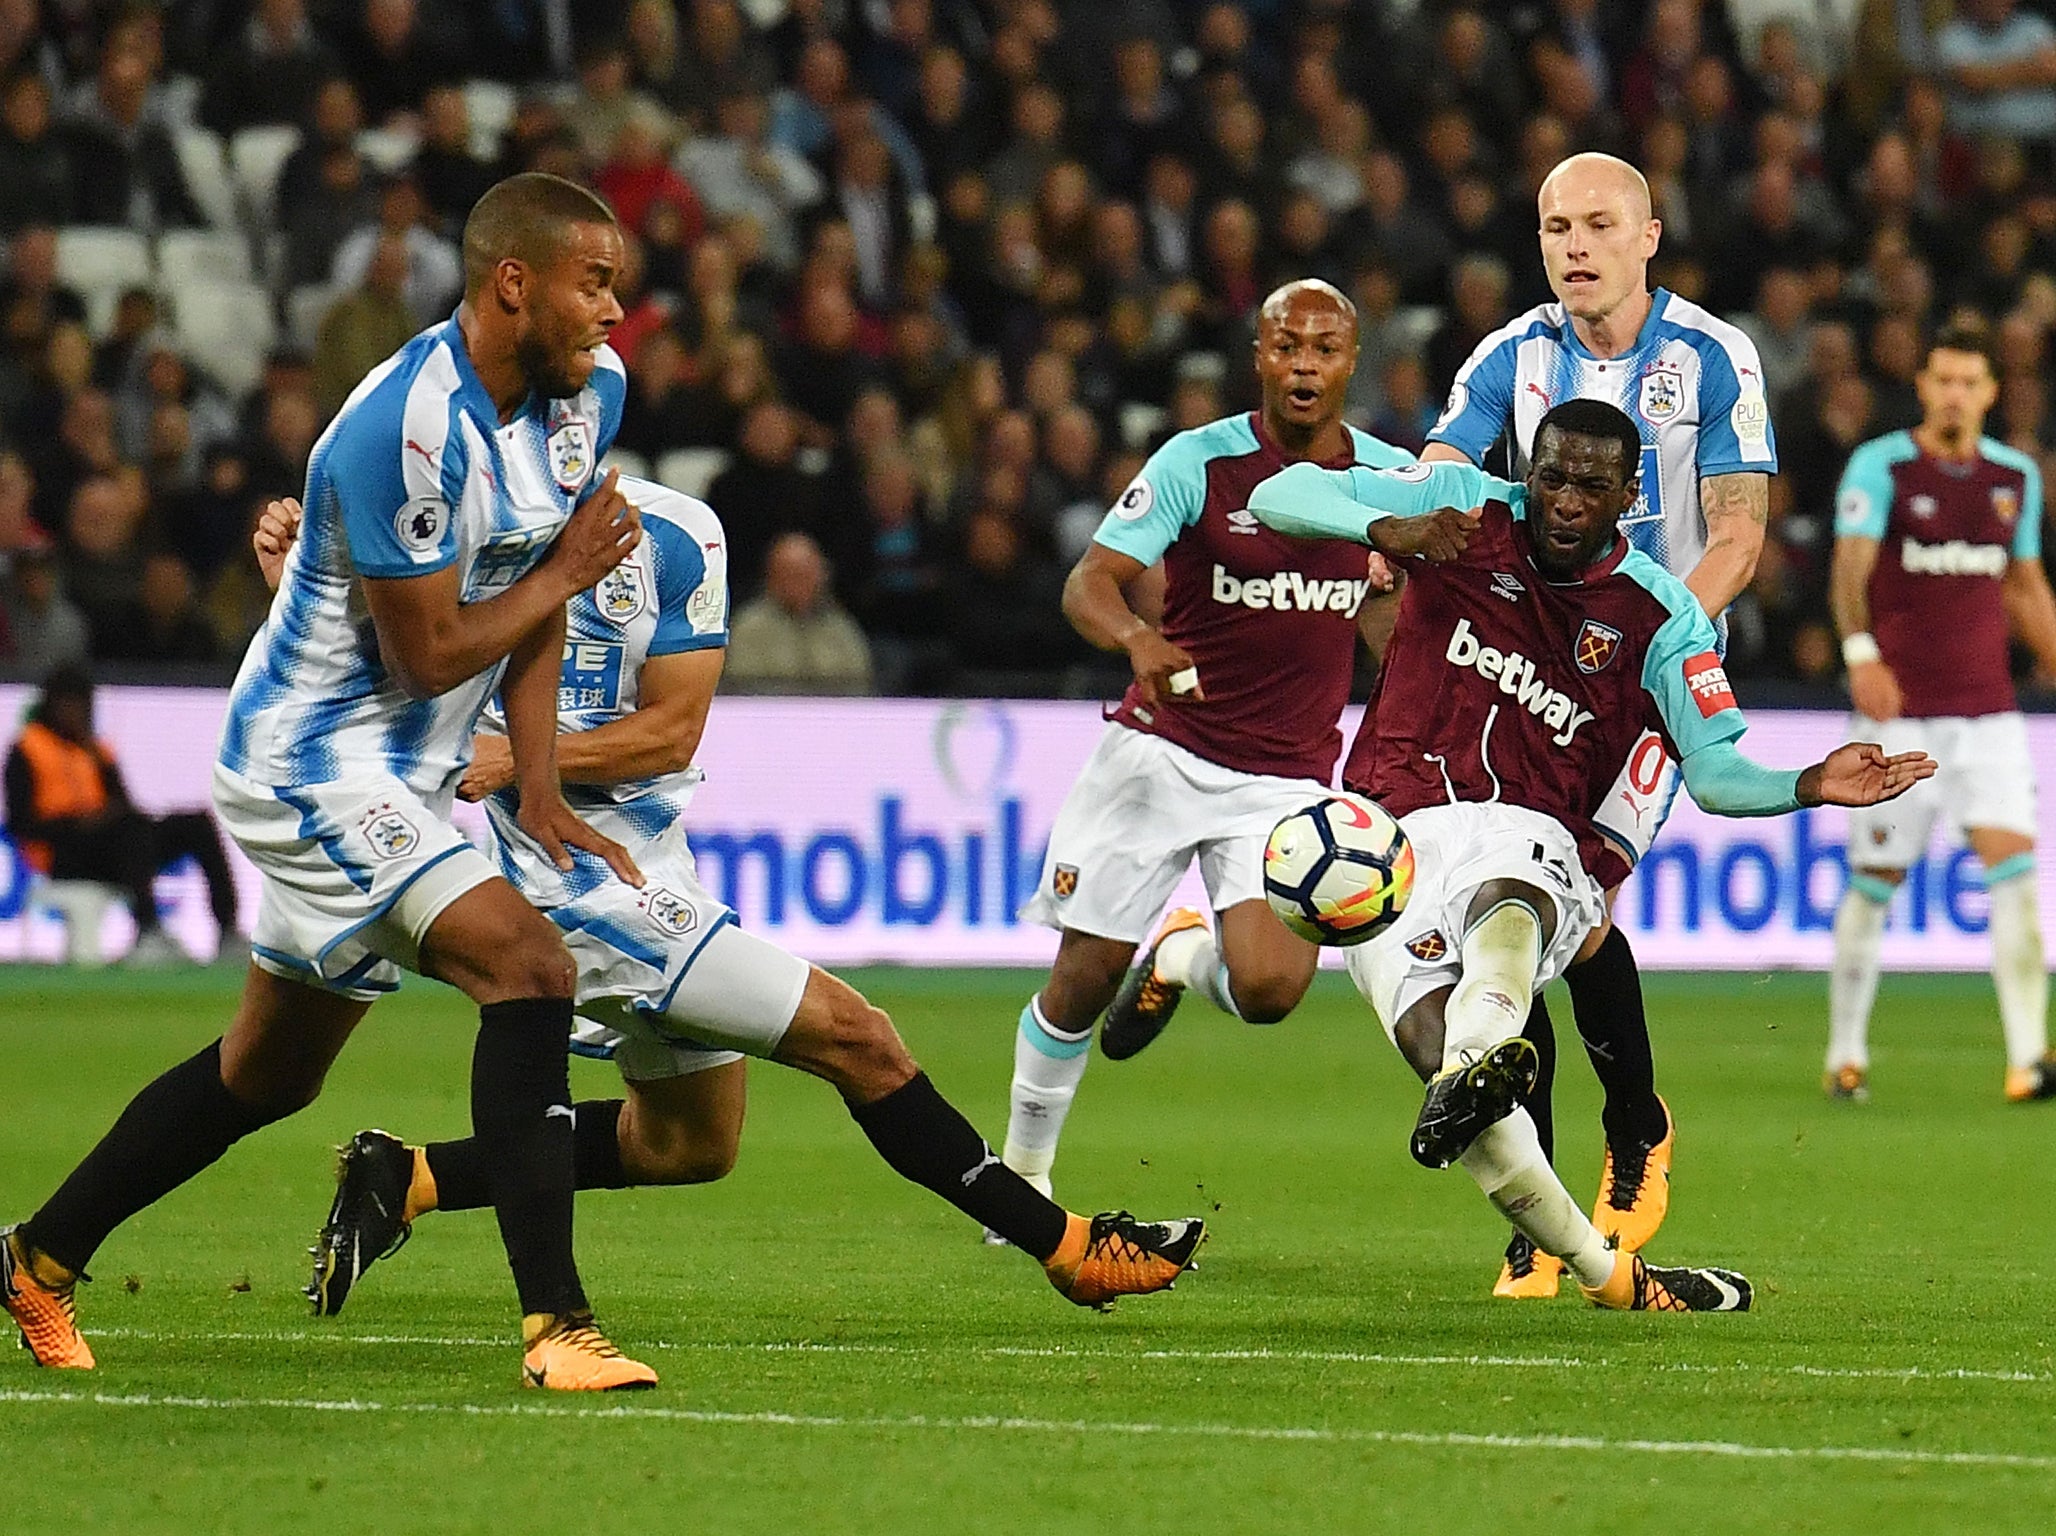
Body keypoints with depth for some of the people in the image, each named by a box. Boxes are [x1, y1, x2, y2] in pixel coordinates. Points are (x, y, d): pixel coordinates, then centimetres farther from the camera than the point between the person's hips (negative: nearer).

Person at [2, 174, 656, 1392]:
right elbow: (429, 657, -22)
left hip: (405, 778, 9)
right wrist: (567, 570, -12)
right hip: (316, 757, -9)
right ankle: (555, 1325, -26)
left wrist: (540, 791, 4)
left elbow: (541, 596, 10)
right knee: (529, 971, -23)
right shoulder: (405, 427, -26)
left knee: (271, 1071, 19)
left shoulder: (590, 391, 1)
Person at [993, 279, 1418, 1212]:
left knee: (1269, 988, -21)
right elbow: (1090, 584, -19)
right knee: (1087, 974, -1)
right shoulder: (1199, 461, -9)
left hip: (1289, 776, 1)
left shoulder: (1387, 478, 0)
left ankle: (1186, 956, 16)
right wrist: (1138, 638, -39)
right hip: (1164, 744, -1)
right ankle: (1022, 1167, 23)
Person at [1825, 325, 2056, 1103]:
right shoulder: (1879, 465, -5)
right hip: (1899, 710, -3)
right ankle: (1846, 1052, 17)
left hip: (1987, 710, 3)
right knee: (1876, 880, 1)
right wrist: (1862, 653, -32)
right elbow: (1850, 566, -16)